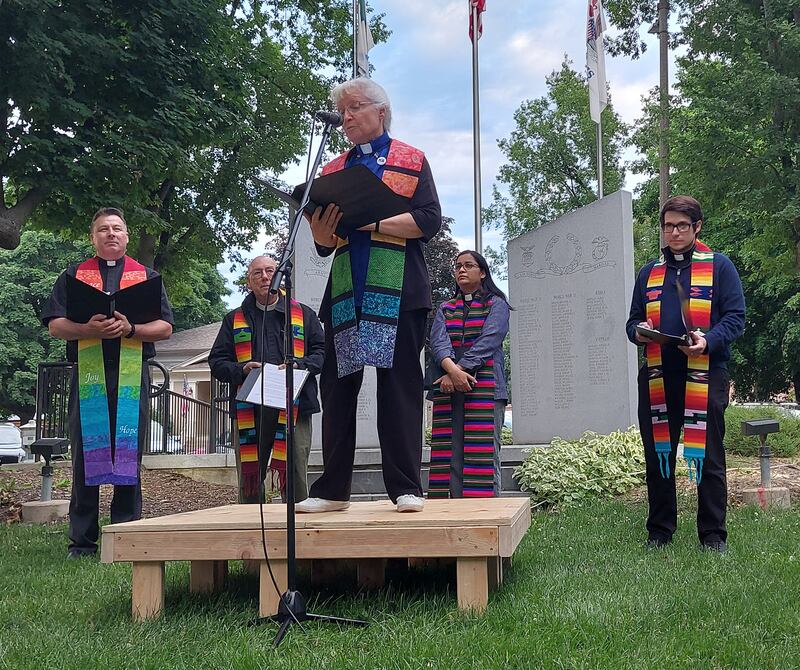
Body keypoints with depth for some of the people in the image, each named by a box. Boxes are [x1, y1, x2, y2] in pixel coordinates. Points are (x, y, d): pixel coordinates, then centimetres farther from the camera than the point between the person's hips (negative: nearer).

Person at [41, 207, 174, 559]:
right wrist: (88, 329, -13)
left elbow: (165, 328, 7)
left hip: (132, 375, 0)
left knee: (129, 455, -1)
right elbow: (55, 325, 6)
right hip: (87, 375, 0)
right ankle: (82, 540, 6)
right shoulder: (73, 276, 16)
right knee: (85, 455, 0)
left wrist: (129, 329, -11)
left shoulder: (147, 277, 16)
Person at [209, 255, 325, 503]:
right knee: (249, 480, 3)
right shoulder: (234, 319, 17)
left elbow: (322, 352, 10)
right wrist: (241, 371, -9)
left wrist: (299, 365, -10)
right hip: (248, 411, 1)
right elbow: (217, 362, 11)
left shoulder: (304, 315, 15)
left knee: (295, 479, -4)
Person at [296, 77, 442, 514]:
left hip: (397, 293, -4)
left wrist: (370, 221, -13)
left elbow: (429, 221, -5)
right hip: (345, 294, 4)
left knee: (399, 388, -4)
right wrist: (321, 230, -6)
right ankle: (332, 490, 10)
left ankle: (405, 488, 1)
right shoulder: (333, 171, 21)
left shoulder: (411, 160, 9)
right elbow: (324, 246, 18)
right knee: (336, 390, 3)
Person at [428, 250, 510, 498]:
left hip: (484, 388, -4)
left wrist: (459, 370, -16)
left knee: (483, 454, -9)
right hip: (448, 392, 4)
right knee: (451, 455, -2)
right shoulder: (445, 309, 21)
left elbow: (488, 341, -6)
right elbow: (438, 342, 3)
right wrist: (453, 370, -17)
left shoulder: (496, 304, 9)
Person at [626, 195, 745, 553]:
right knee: (657, 456, 9)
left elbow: (735, 318, -1)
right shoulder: (649, 272, 17)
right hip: (657, 379, 4)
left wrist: (707, 341, -20)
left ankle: (713, 535, 10)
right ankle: (659, 532, 20)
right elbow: (633, 320, 19)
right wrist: (638, 332, -5)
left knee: (708, 457, 0)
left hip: (704, 377, -4)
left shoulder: (719, 266, 5)